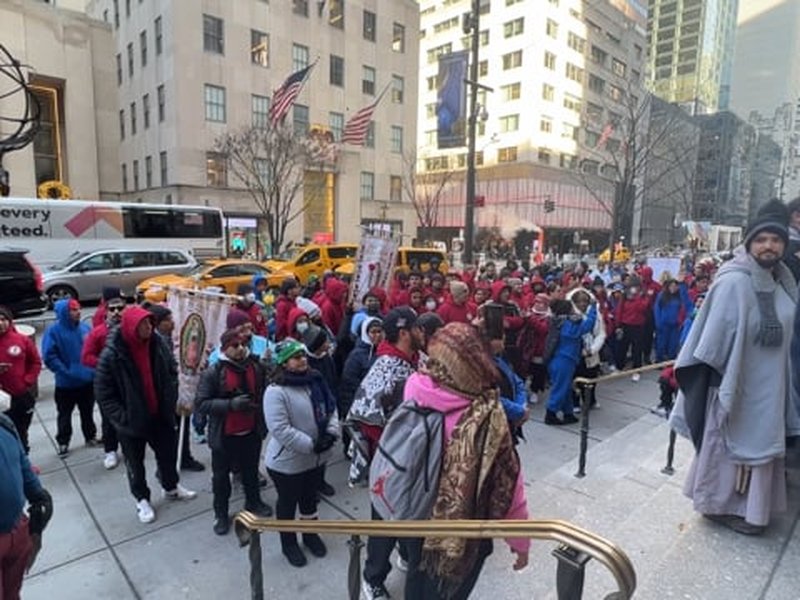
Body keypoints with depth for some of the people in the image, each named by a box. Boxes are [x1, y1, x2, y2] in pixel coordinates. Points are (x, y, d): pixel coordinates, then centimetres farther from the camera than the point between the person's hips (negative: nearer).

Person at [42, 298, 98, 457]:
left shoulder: (84, 327, 0)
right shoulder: (54, 331, -13)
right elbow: (49, 356, -16)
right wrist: (64, 371, -18)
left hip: (88, 380, 4)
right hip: (66, 383, -4)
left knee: (87, 412, 18)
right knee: (65, 415, 11)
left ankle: (91, 436, 34)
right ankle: (63, 442, 28)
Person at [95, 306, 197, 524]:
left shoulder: (157, 344, -10)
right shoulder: (112, 355, -22)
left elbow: (172, 373, 4)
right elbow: (103, 393, -14)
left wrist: (170, 403, -1)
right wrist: (122, 418, -16)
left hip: (160, 415, 4)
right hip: (131, 421, -4)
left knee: (168, 453, 20)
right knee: (135, 463, 15)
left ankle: (171, 487, 44)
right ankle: (142, 499, 38)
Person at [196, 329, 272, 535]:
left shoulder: (256, 366, -7)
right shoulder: (213, 372, -17)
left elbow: (264, 392, 8)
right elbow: (202, 403, -18)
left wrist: (264, 421, 4)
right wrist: (231, 404, -30)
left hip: (251, 432, 3)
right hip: (224, 435, -3)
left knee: (251, 470, 23)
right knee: (221, 475, 15)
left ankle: (253, 502, 46)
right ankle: (221, 514, 35)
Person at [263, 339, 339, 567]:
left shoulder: (315, 381, -1)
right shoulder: (276, 392, -24)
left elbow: (331, 408, 5)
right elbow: (280, 430, -28)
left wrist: (331, 433, -12)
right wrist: (311, 445, -26)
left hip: (317, 458, 7)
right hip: (287, 462, -6)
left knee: (310, 498, 25)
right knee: (288, 503, 16)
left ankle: (310, 534, 47)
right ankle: (288, 543, 38)